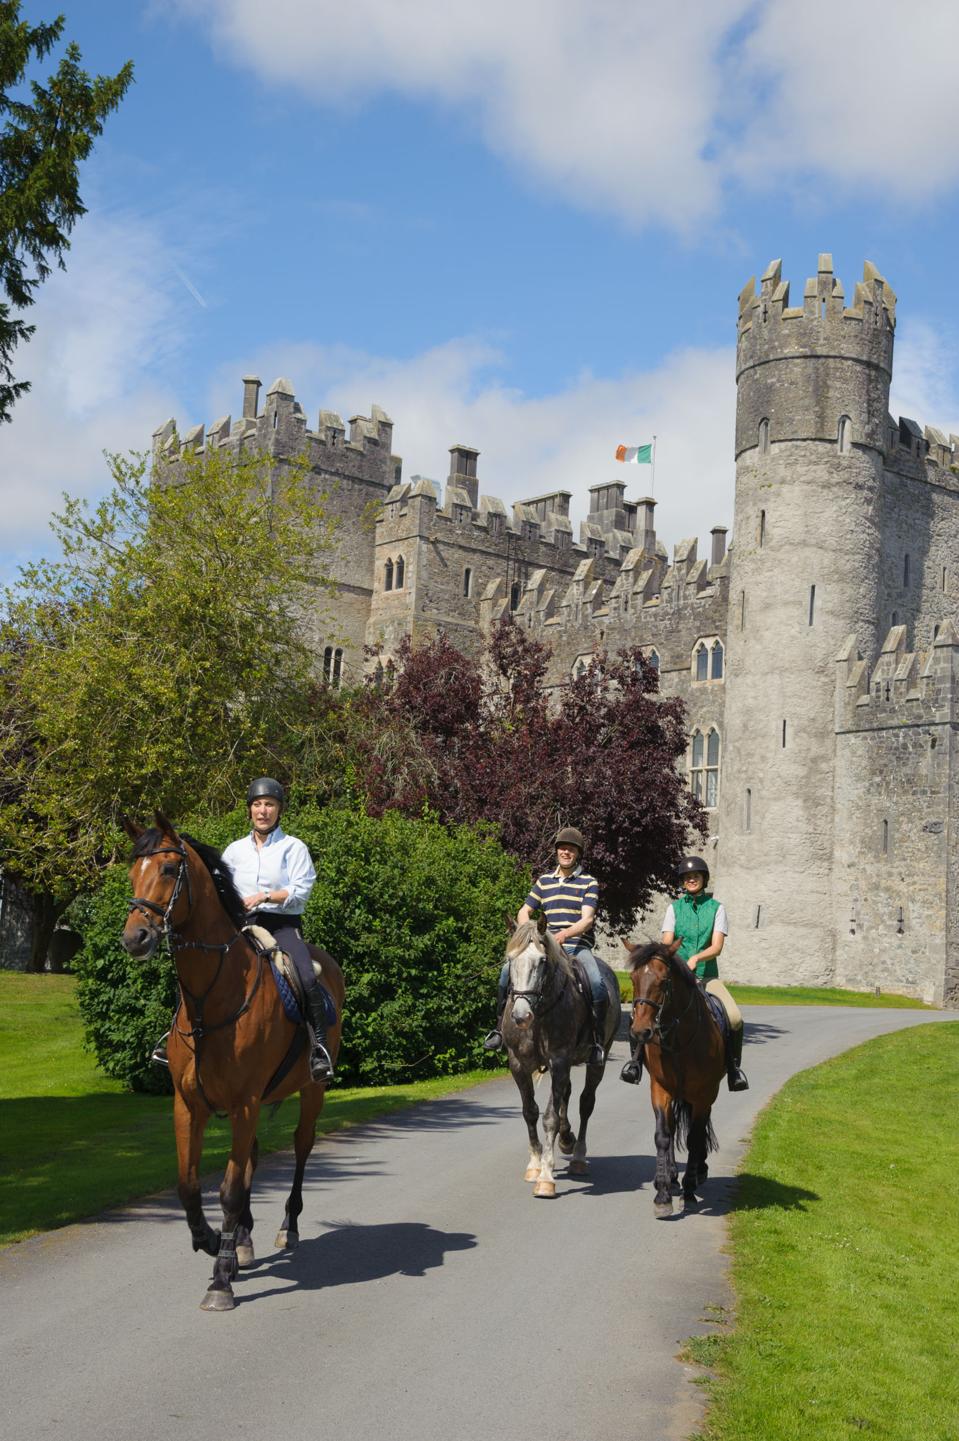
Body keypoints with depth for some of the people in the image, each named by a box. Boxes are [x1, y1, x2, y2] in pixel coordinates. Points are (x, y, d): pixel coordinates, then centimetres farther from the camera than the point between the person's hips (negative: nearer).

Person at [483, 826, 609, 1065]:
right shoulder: (545, 881, 16)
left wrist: (565, 934, -27)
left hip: (578, 945, -3)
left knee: (597, 984, -31)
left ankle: (597, 1040, -19)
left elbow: (587, 919, -9)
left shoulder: (589, 883, 3)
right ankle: (500, 1028, -9)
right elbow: (524, 912, 18)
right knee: (508, 971, -19)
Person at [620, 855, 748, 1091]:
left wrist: (695, 958, -24)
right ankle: (637, 1058, -13)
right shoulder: (674, 908, 9)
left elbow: (716, 946, -5)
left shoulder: (716, 908, 6)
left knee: (735, 1018, -24)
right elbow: (666, 943, 0)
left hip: (707, 976, 0)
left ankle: (734, 1066, -5)